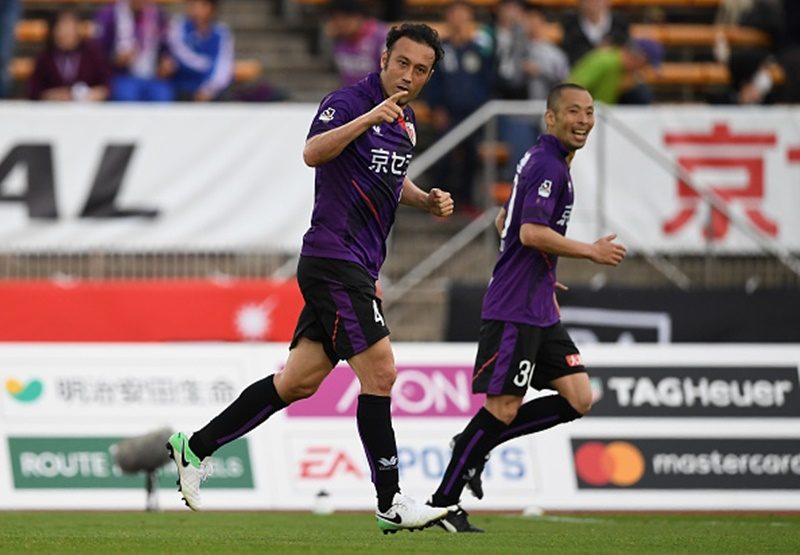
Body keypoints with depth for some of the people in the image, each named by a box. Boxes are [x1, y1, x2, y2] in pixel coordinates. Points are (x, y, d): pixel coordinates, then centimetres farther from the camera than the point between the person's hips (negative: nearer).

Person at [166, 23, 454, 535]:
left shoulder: (406, 121, 16)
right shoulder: (349, 101, -11)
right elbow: (313, 152, -28)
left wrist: (426, 200, 13)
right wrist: (369, 118, -39)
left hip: (355, 269, 9)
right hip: (333, 258, -9)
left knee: (300, 380, 9)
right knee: (379, 372, -13)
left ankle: (196, 447, 18)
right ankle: (390, 503, -9)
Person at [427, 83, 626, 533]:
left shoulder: (543, 162, 18)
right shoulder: (547, 165, -14)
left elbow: (504, 222, 28)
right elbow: (532, 232, -24)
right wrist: (592, 252, -17)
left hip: (541, 311, 10)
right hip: (515, 310, -10)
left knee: (579, 399, 3)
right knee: (503, 409, -7)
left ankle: (477, 445, 12)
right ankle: (444, 503, 2)